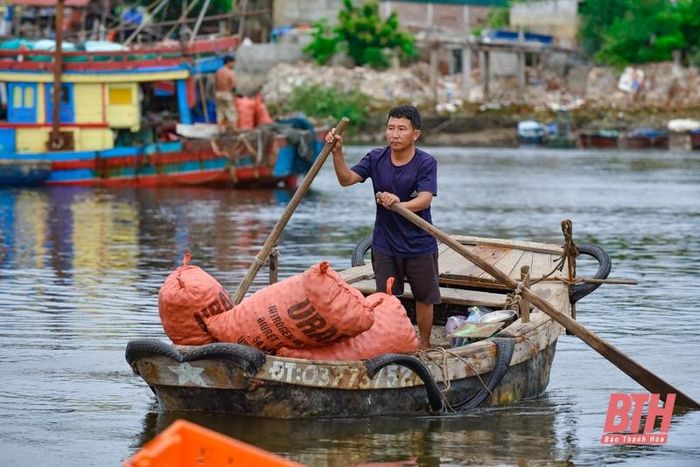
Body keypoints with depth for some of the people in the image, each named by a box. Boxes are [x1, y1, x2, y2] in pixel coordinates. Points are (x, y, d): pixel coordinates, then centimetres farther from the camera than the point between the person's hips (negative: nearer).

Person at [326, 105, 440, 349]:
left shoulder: (426, 163, -15)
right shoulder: (376, 158, -4)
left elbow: (424, 200, -27)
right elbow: (347, 179, -13)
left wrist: (399, 204, -47)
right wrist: (337, 153, -29)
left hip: (420, 244, -2)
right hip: (385, 244, 2)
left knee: (424, 297, 11)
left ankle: (424, 345, 28)